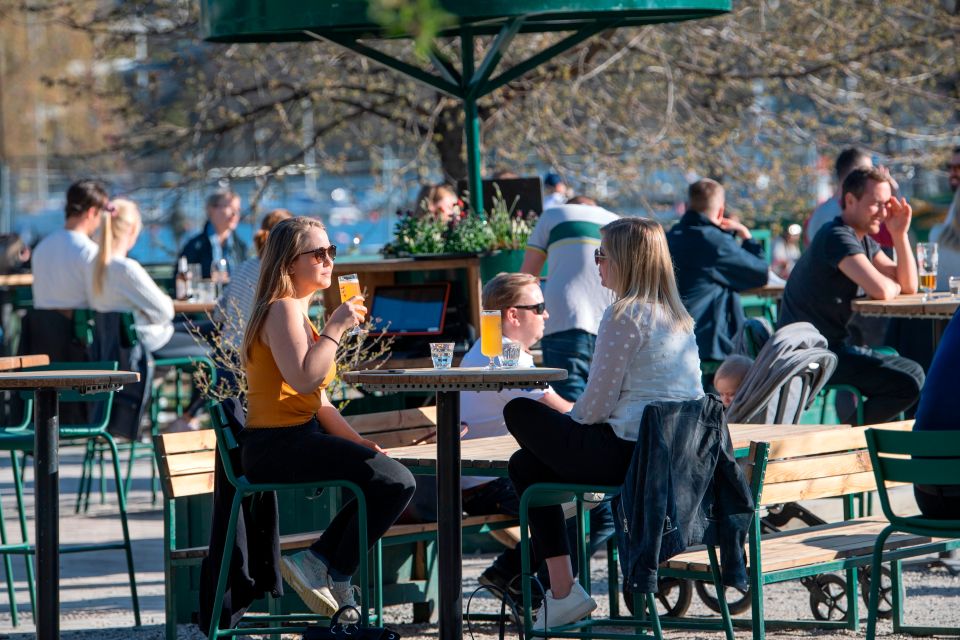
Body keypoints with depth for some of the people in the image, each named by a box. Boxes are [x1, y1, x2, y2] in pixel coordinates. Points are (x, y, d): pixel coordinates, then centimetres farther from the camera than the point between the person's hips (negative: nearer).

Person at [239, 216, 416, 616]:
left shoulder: (300, 312, 21)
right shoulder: (283, 309, -10)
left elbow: (318, 401, 21)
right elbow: (303, 379, -26)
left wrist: (356, 441, 10)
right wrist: (336, 327, -17)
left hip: (299, 440, 10)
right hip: (278, 445, -10)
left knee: (388, 475, 11)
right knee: (395, 482, -17)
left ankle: (321, 562, 9)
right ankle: (332, 574, -5)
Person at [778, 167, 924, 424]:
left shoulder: (863, 240, 16)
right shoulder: (837, 237, -16)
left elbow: (908, 286, 11)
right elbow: (880, 291, -27)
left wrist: (900, 234, 1)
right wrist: (893, 287, -3)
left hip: (832, 346, 11)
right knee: (910, 381, -19)